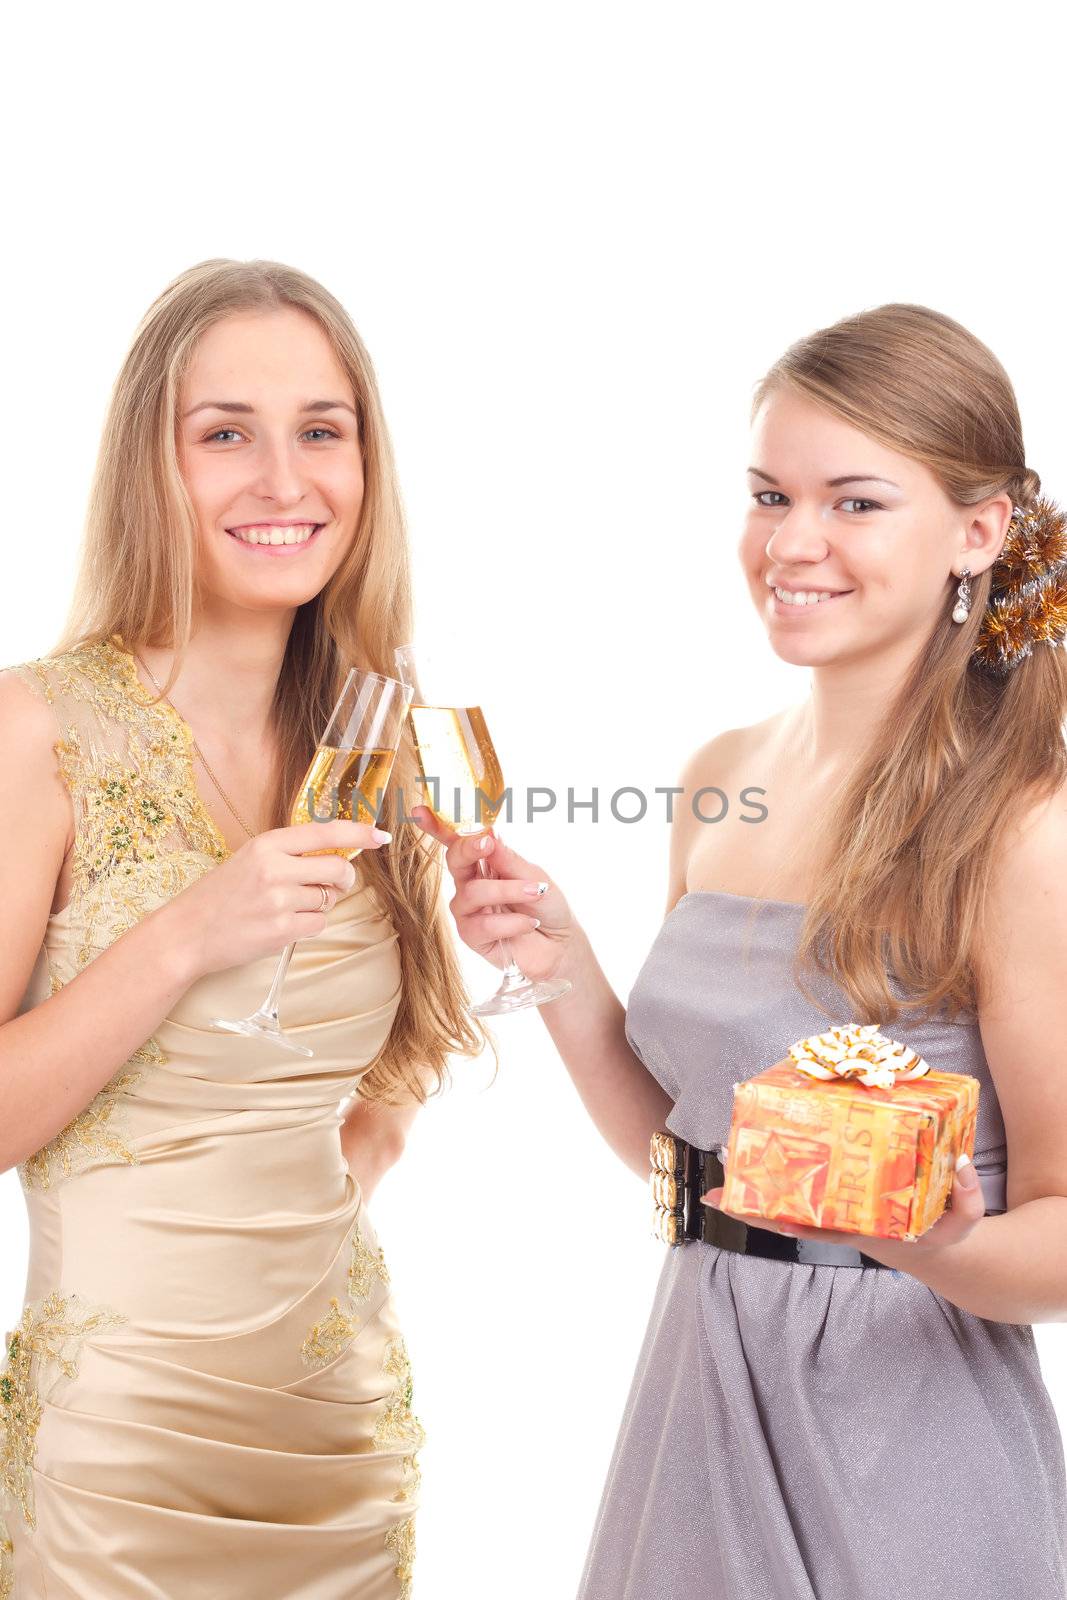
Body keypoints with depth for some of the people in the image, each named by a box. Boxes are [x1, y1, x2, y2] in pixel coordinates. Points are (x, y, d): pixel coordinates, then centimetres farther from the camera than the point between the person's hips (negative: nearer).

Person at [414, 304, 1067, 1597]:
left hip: (904, 1457, -6)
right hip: (696, 1406, 6)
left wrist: (934, 1247, -31)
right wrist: (558, 964, -5)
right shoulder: (722, 782, 2)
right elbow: (676, 1148, 9)